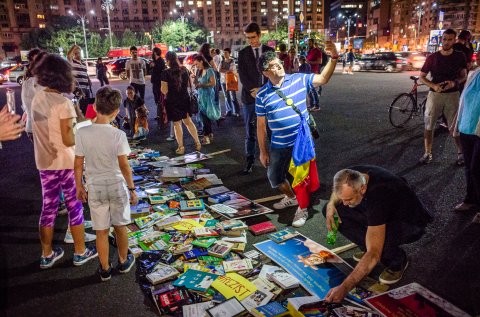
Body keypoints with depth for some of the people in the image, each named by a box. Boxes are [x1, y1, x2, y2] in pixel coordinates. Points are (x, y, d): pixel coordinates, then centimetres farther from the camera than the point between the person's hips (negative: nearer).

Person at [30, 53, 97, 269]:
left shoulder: (37, 99, 3)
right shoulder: (64, 103, -19)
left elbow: (51, 127, 8)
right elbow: (68, 140, -19)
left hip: (45, 162, 6)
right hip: (65, 163, -6)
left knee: (48, 207, 16)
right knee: (75, 207, 9)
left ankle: (47, 255, 28)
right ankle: (80, 253, 22)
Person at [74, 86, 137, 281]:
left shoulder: (82, 133, -11)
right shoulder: (118, 135, -16)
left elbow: (78, 165, -4)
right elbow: (124, 166, -13)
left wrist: (79, 186, 11)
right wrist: (132, 188, -1)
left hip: (95, 189, 1)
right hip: (117, 186, -1)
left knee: (101, 231, 14)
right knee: (120, 226, 19)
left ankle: (105, 269, 28)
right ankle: (123, 262, 37)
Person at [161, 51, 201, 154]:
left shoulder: (166, 73, -15)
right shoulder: (184, 70, 0)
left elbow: (164, 91, -15)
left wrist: (162, 87, 5)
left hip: (173, 101, -4)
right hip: (185, 99, 4)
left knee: (177, 124, 5)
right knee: (188, 121, 16)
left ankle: (181, 147, 10)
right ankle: (197, 143, 16)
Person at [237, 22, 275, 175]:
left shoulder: (269, 51, 9)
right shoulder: (243, 53, 8)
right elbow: (242, 74, 0)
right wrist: (253, 90, -12)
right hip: (250, 95, 0)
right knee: (250, 131, 0)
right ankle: (249, 161, 6)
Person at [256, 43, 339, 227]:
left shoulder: (299, 80, -4)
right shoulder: (262, 94, -4)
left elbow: (323, 79, -5)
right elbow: (261, 125, 0)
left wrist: (334, 58, -22)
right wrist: (263, 151, 1)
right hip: (279, 145, 2)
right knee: (274, 177, 16)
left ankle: (302, 208, 31)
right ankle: (291, 197, 46)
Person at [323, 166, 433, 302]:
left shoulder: (377, 198, -41)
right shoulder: (352, 176, -21)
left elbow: (374, 255, -44)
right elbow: (339, 190, 8)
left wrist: (344, 287, -46)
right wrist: (331, 204, -14)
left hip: (411, 224, -7)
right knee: (330, 209, -10)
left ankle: (398, 261, -4)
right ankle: (368, 249, 6)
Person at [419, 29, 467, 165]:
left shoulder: (460, 56, 1)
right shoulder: (432, 57, -2)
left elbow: (464, 76, 7)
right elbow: (422, 76, 2)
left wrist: (454, 83, -16)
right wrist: (433, 85, -15)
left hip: (452, 95, 0)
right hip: (434, 94, 0)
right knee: (428, 125, 2)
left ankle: (460, 153, 20)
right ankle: (427, 153, 14)